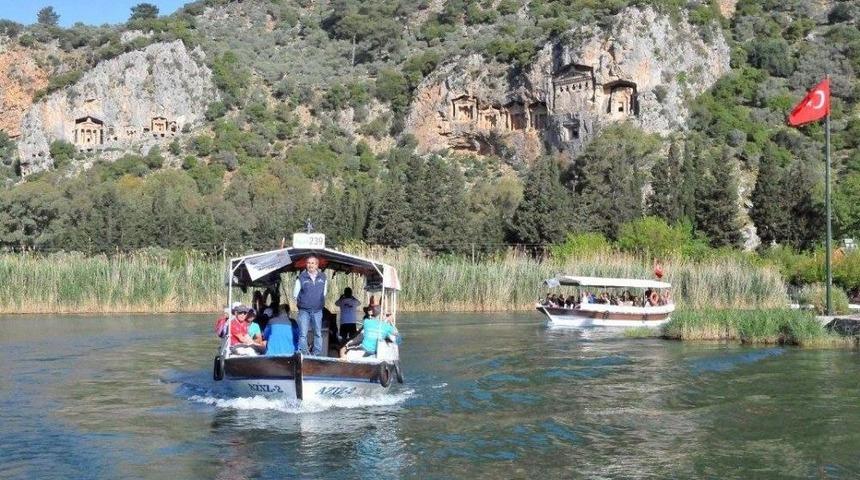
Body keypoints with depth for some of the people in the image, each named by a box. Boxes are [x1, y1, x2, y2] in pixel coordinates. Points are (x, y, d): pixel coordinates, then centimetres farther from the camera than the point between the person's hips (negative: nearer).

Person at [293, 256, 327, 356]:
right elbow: (295, 295, 5)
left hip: (317, 311, 3)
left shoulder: (323, 278, 5)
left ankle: (317, 354, 15)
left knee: (318, 333, 7)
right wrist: (301, 303, 10)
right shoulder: (301, 278, -3)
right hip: (304, 311, -3)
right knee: (303, 334, -6)